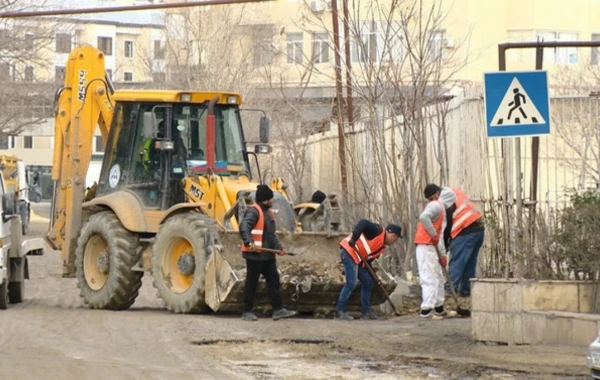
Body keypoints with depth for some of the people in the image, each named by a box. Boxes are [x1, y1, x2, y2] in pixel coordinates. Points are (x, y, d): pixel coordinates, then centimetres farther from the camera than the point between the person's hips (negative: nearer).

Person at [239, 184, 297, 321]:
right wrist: (249, 242, -46)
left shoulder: (268, 212, 16)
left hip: (268, 255, 9)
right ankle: (247, 312, 7)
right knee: (252, 283, -1)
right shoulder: (253, 212, -14)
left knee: (274, 281, 8)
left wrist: (278, 247, 18)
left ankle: (278, 310, 12)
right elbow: (244, 228, -31)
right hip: (255, 254, -9)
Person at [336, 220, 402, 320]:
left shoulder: (382, 246, 18)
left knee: (367, 282, 11)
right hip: (349, 251, -11)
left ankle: (366, 312, 18)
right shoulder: (378, 231, -10)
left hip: (358, 258, 11)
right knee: (351, 283, -15)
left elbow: (369, 258, 19)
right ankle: (340, 312, -12)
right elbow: (363, 223, -23)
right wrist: (354, 238, -33)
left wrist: (373, 275, 13)